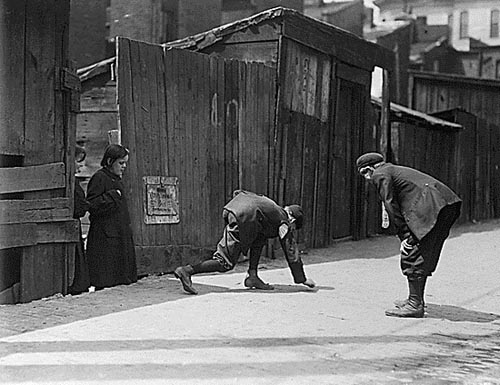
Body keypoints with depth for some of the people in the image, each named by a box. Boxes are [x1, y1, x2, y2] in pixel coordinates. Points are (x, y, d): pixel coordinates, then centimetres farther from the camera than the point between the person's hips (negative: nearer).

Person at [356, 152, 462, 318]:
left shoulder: (380, 175, 3)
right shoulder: (396, 170, 31)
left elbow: (391, 206, -4)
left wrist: (404, 235, -5)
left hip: (429, 207, -10)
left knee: (412, 256, -3)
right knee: (424, 257, 17)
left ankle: (415, 305, -1)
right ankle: (416, 300, 24)